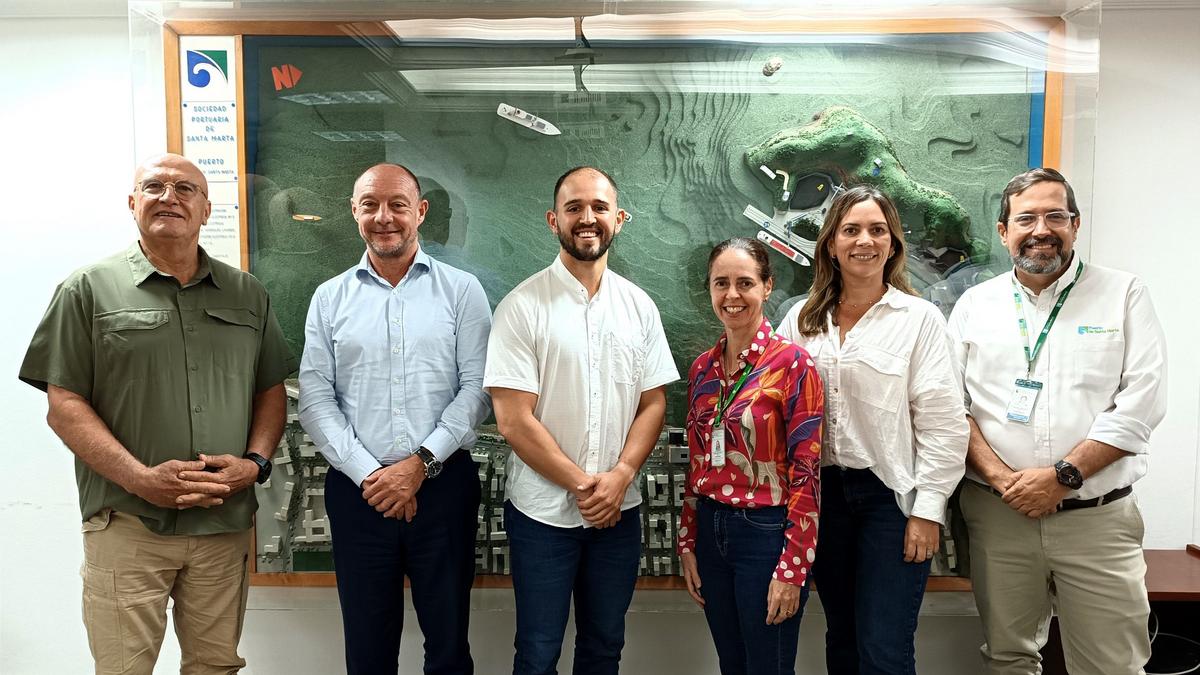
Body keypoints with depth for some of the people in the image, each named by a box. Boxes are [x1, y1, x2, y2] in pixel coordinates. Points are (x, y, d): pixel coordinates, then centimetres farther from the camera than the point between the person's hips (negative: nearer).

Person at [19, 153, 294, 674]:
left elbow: (271, 390, 11)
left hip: (226, 522, 3)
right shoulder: (89, 289, 0)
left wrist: (256, 462, -6)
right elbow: (64, 406, -4)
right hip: (125, 527, -2)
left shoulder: (247, 294, 9)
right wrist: (142, 479, -16)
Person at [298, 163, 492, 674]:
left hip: (443, 484, -1)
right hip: (357, 490, 2)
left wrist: (422, 463, -13)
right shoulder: (330, 298, 7)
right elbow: (314, 399, 1)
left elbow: (476, 388, -4)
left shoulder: (462, 290, 2)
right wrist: (368, 474, -9)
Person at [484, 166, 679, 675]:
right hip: (542, 512, -3)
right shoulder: (523, 306, -10)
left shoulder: (639, 306, 3)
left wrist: (619, 476, -11)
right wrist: (581, 484, -13)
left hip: (619, 511, 4)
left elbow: (654, 403, 3)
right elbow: (513, 420, -13)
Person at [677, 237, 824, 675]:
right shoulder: (702, 368, 5)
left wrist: (792, 568, -14)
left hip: (767, 534, -5)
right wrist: (688, 543, 9)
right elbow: (696, 463, 10)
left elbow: (806, 473, -13)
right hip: (711, 531, 5)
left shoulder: (792, 362, -12)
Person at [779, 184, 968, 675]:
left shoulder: (920, 318, -4)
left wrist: (928, 509, -9)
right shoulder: (802, 320, 6)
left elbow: (943, 423, -7)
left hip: (890, 494, -3)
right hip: (823, 492, 4)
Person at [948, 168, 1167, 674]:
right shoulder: (975, 304, 7)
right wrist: (998, 475, -11)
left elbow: (1140, 405, -7)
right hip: (997, 514, 2)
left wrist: (1062, 475, -15)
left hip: (1097, 518, -1)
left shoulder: (1124, 295, 2)